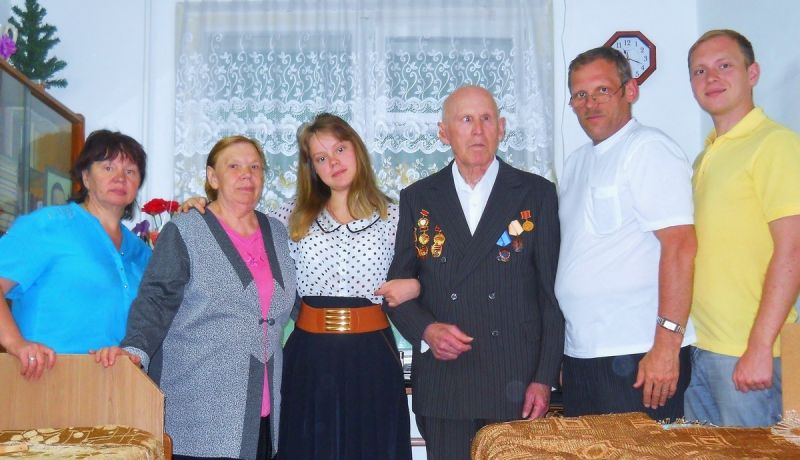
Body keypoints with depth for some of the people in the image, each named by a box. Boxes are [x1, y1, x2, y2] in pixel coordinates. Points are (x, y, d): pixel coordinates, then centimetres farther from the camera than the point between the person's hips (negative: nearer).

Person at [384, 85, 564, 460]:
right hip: (443, 385, 1)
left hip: (518, 385, 0)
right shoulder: (418, 198, 8)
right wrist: (426, 330, -9)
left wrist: (544, 379, -4)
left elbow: (553, 295, 2)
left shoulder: (537, 194, 4)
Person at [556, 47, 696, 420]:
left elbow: (680, 246, -18)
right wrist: (557, 351, 13)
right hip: (579, 356, 8)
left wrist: (667, 345, -23)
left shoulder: (650, 149, -9)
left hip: (638, 359, -8)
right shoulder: (575, 163, 16)